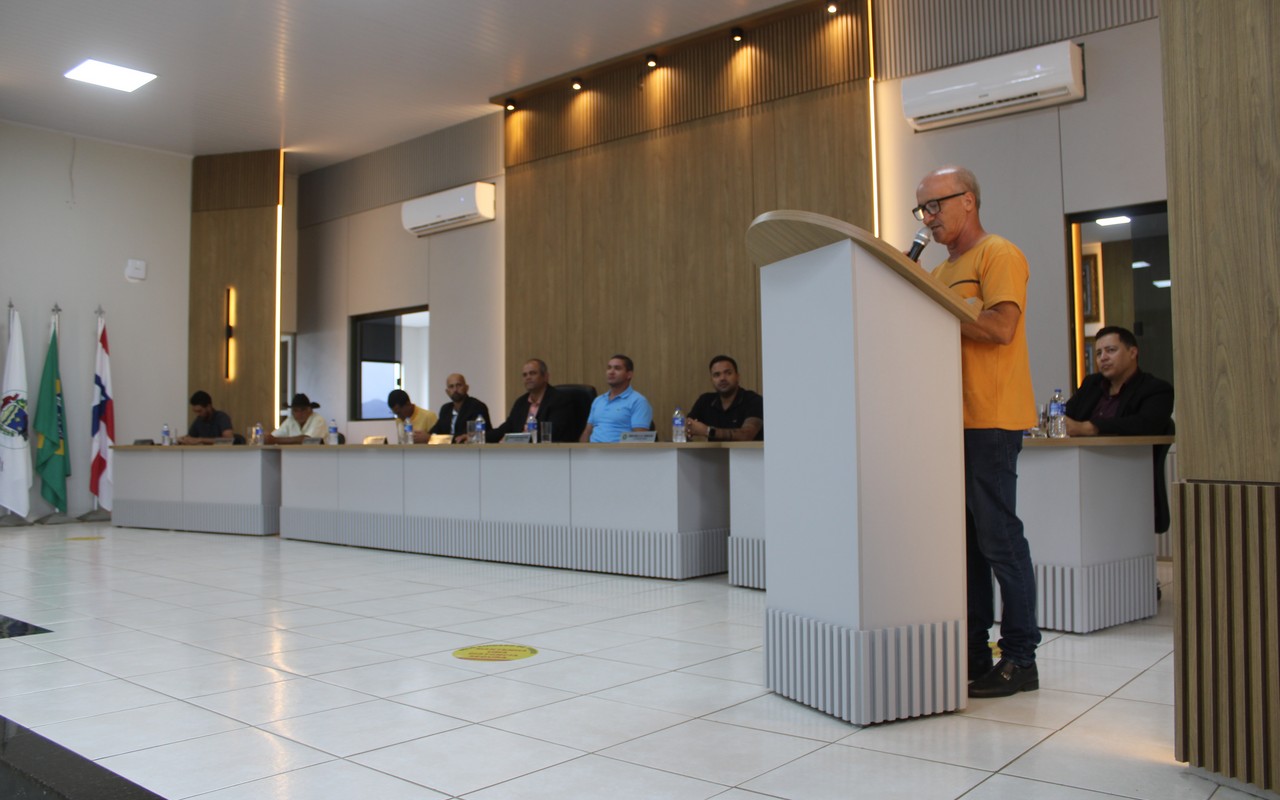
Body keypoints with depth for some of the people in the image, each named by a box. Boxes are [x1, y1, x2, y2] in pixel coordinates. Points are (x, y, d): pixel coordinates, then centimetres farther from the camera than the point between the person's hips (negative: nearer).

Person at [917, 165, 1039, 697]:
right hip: (951, 419, 8)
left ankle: (1020, 658, 4)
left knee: (998, 538, -5)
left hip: (990, 419, -8)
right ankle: (972, 652, 18)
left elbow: (1001, 327, -17)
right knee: (965, 538, 10)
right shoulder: (940, 272, 20)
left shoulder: (999, 255, -4)